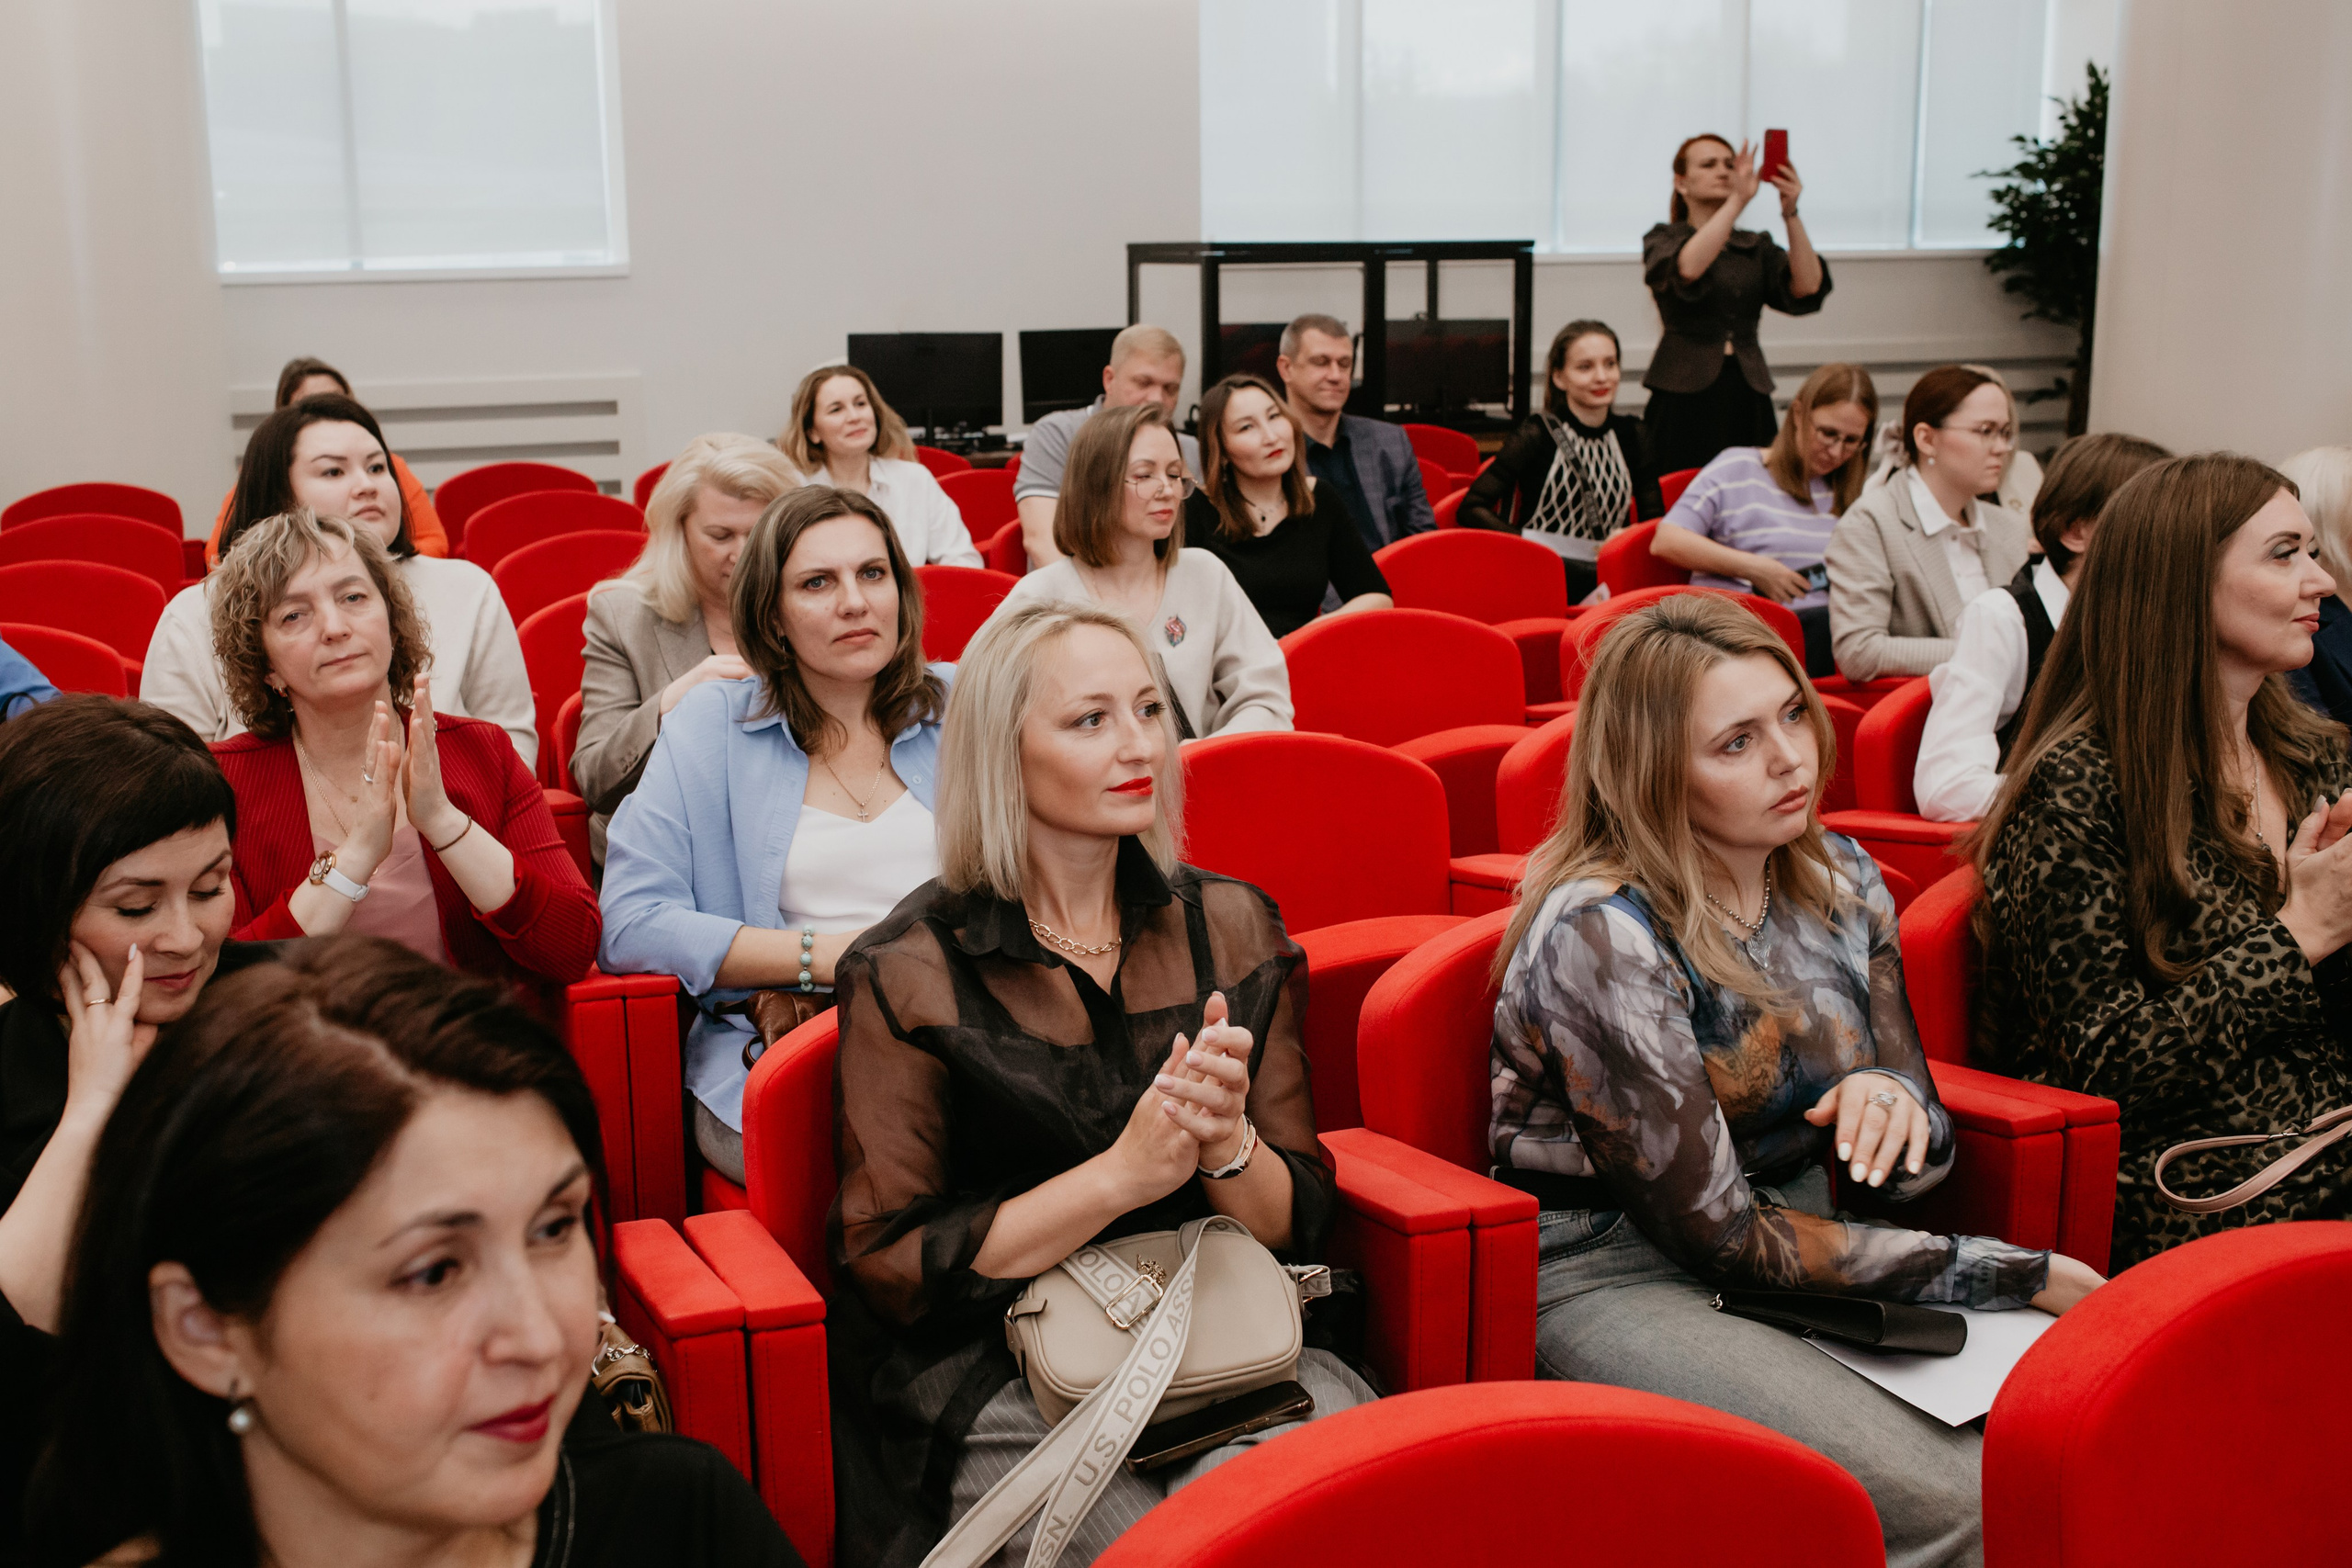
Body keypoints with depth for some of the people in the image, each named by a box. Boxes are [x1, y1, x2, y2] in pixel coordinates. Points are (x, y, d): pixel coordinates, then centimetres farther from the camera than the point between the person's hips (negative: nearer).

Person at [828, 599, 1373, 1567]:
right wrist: (1123, 1174, -16)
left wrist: (1225, 1144, -16)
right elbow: (889, 1266, -7)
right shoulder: (909, 975, -5)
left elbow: (1302, 1226, 8)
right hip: (991, 1369, -3)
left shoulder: (1231, 927, 8)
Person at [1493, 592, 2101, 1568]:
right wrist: (2017, 1275, -15)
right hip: (1614, 1276, -6)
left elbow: (1921, 1159, 8)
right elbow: (1718, 1231, -18)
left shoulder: (1839, 880, 2)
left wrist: (1896, 1103, -18)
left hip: (1802, 1238, 6)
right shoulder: (1599, 934, -19)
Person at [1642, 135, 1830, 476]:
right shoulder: (1663, 240, 7)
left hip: (1748, 400, 3)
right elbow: (1687, 268, -19)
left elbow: (1807, 289, -2)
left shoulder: (1757, 246, 16)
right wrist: (1738, 200, -23)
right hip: (1685, 399, -3)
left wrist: (1790, 214, -12)